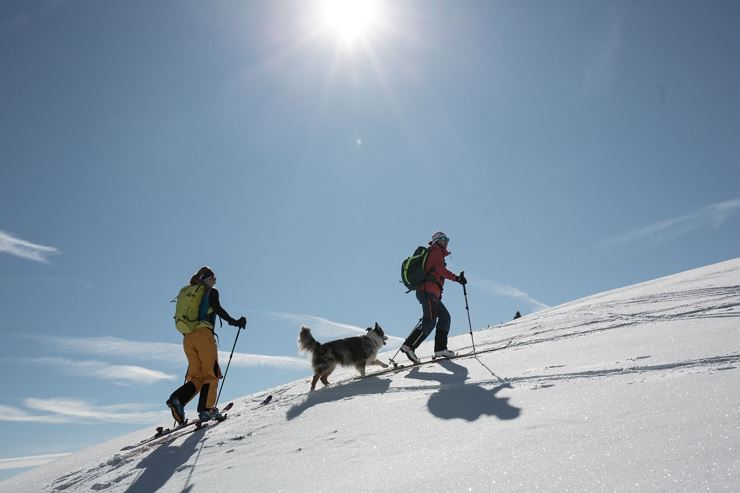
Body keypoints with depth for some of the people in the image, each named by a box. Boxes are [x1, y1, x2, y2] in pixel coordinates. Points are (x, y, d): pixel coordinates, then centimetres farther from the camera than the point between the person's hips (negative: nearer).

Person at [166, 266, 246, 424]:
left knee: (196, 377, 9)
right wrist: (234, 322, -9)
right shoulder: (211, 292, 7)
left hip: (187, 338, 6)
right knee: (211, 374, 0)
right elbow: (217, 308, -11)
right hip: (204, 335, -6)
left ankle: (177, 399, -12)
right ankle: (206, 410, -7)